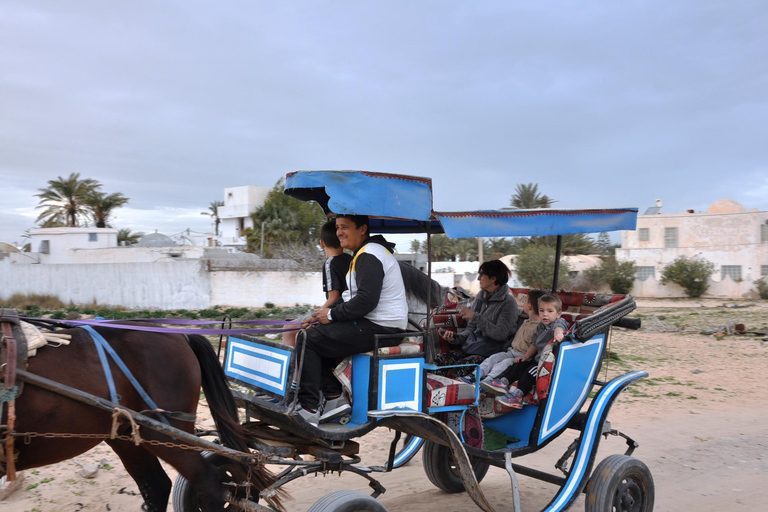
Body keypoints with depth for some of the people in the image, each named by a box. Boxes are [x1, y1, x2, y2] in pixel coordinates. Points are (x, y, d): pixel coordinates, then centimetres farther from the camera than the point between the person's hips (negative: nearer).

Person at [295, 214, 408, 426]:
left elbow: (366, 301, -25)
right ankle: (334, 397, 9)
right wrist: (328, 311, 9)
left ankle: (308, 410, -9)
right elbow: (353, 295, 22)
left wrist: (332, 314, -14)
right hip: (373, 323, 11)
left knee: (309, 340, -12)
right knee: (317, 332, 15)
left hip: (380, 329, -11)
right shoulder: (367, 253, 18)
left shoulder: (369, 256, -15)